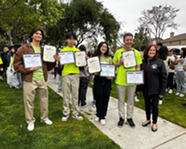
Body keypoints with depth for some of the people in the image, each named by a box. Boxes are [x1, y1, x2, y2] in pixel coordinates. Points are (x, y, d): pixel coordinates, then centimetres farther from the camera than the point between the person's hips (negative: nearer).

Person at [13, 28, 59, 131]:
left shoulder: (44, 50, 15)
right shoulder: (24, 49, -1)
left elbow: (47, 67, 18)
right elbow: (16, 65, -3)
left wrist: (54, 60, 1)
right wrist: (29, 69, -16)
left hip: (42, 79, 5)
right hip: (30, 80, -4)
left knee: (44, 100, 13)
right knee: (29, 101, 5)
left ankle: (44, 118, 32)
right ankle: (30, 121, 24)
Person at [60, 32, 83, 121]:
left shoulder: (78, 51, 12)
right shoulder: (62, 51, 7)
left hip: (75, 74, 2)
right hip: (66, 74, -1)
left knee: (75, 95, 6)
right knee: (66, 95, 4)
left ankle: (75, 113, 17)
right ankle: (66, 113, 17)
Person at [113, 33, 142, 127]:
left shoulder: (137, 53, 2)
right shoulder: (118, 52, 1)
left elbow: (138, 67, 3)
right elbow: (114, 64, 9)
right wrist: (120, 62, -12)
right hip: (120, 80, 0)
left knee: (131, 101, 13)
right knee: (121, 100, 11)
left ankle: (129, 117, 30)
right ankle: (121, 117, 27)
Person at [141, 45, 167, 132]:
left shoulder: (160, 62, -8)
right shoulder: (143, 62, 1)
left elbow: (164, 77, -8)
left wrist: (162, 91, -11)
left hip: (155, 90, -3)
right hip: (145, 89, 3)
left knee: (154, 106, 7)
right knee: (147, 104, 16)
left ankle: (154, 123, 26)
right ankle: (148, 120, 37)